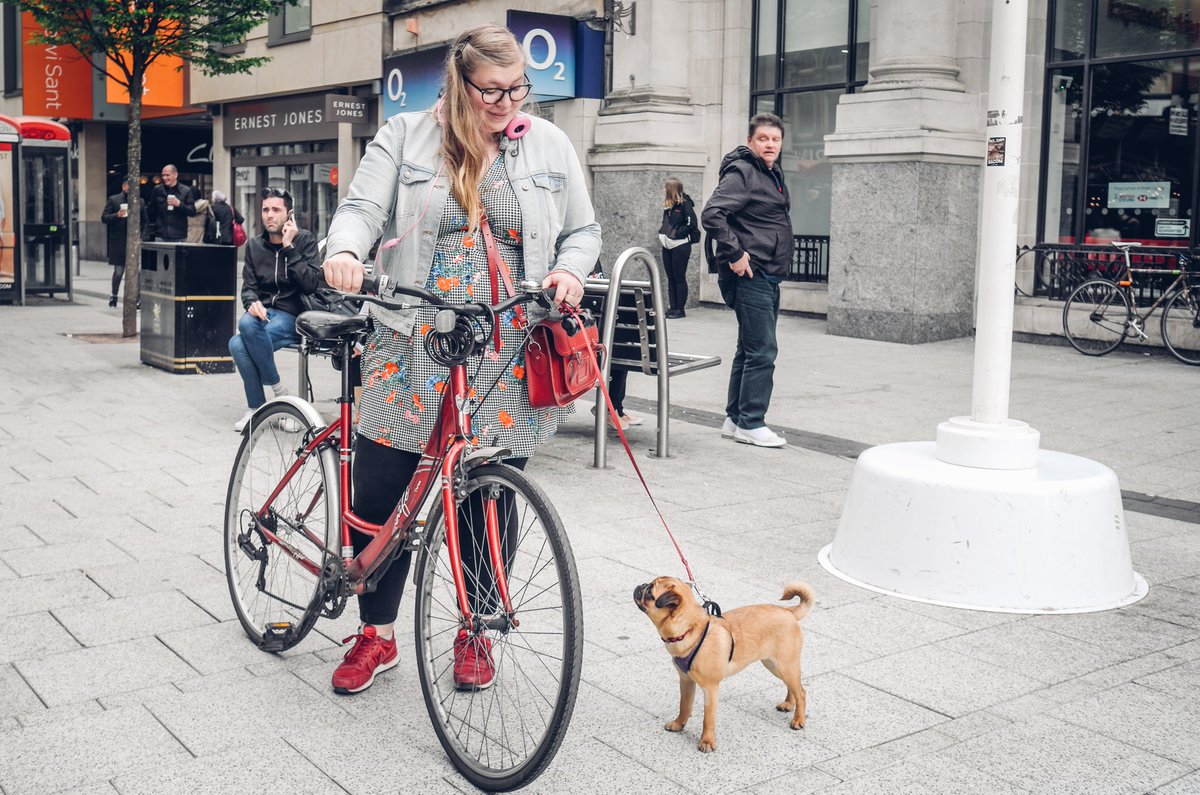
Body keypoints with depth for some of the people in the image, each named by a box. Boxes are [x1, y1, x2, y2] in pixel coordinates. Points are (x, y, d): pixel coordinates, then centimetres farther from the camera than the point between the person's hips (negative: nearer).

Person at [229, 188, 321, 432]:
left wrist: (289, 247, -15)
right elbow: (248, 286, 9)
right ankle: (256, 409, -14)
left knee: (239, 343, -31)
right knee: (237, 344, -29)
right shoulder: (254, 245, 13)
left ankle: (278, 389, -11)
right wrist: (252, 302, -15)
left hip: (291, 316, -4)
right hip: (263, 311, 4)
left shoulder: (304, 239, 0)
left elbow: (312, 283, -12)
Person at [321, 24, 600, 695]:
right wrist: (345, 251, -26)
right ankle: (377, 635, 24)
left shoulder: (550, 144, 9)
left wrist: (571, 269, -7)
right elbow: (363, 209, -4)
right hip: (412, 354, 0)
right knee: (378, 497, 3)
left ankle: (476, 634, 29)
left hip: (507, 364, 1)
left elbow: (584, 230, 15)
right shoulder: (406, 137, 4)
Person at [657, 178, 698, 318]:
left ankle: (680, 309, 2)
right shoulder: (667, 204, 12)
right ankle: (673, 308, 13)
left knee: (679, 278, -3)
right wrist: (662, 233, 7)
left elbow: (691, 223, -16)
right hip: (667, 245, 8)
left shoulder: (685, 203, -10)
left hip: (680, 246, -8)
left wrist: (677, 233, -15)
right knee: (671, 278, 9)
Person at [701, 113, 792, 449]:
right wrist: (735, 253, -21)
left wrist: (781, 262, 15)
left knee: (750, 350, 13)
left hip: (769, 277, 10)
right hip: (749, 275, -10)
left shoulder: (773, 174, 17)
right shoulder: (741, 172, -11)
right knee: (761, 351, -9)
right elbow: (711, 214, -21)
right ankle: (750, 423, -1)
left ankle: (736, 419, 21)